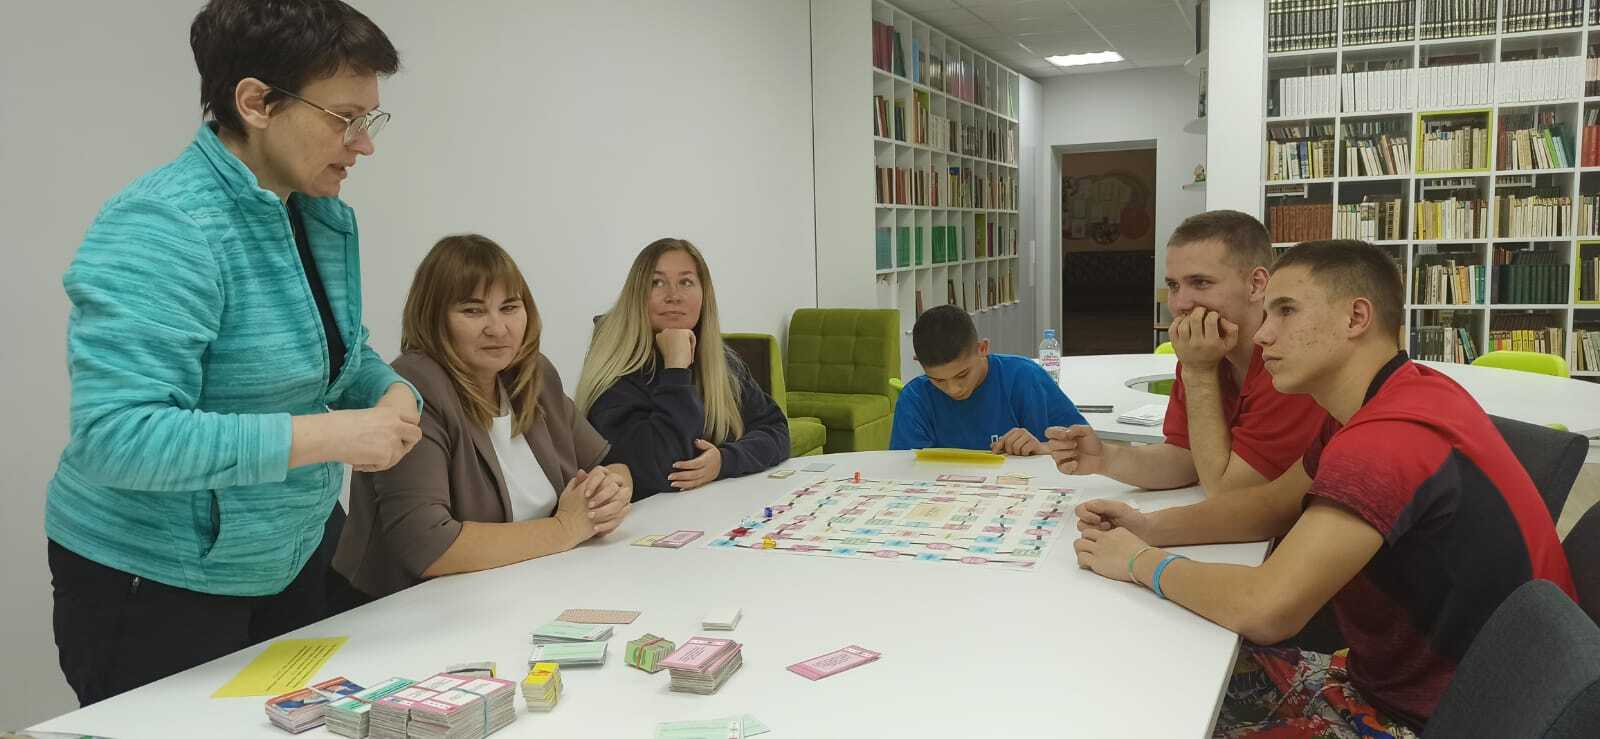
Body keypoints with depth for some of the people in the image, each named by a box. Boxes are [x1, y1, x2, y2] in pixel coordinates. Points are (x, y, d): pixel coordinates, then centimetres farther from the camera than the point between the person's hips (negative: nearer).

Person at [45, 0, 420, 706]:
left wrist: (393, 394, -9)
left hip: (288, 561, 8)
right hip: (154, 587, -8)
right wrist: (324, 436, -32)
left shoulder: (328, 217, 1)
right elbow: (116, 436, -31)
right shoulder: (161, 229, -24)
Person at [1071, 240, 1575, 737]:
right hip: (1405, 678, 9)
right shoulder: (1396, 399, 5)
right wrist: (1151, 528, -4)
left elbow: (1263, 609, -35)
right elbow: (1272, 505, 13)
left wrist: (1140, 562, -17)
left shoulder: (1390, 437, -30)